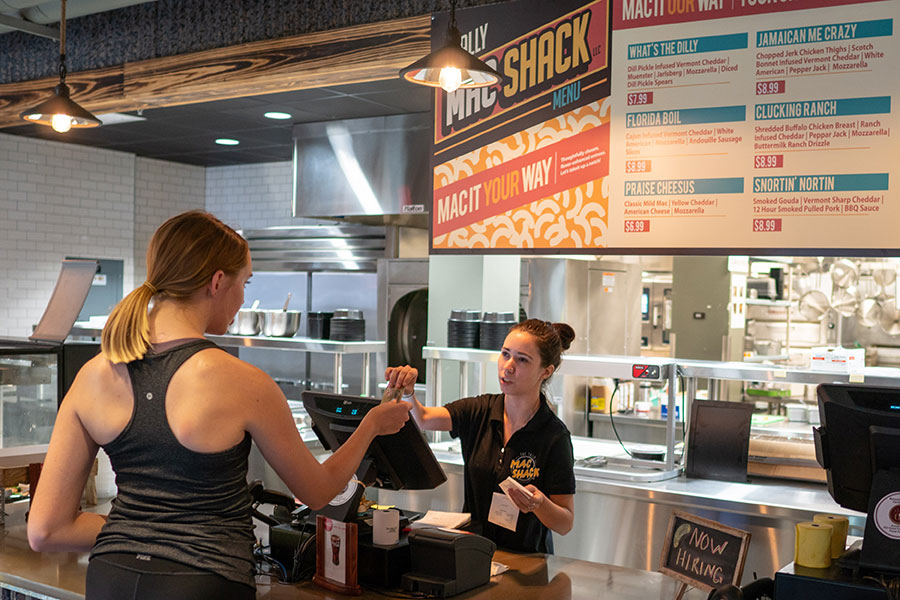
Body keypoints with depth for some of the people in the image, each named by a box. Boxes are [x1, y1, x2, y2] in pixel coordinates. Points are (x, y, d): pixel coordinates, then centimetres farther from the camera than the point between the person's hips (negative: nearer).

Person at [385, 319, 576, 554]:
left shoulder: (554, 436, -11)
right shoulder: (480, 411, 3)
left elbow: (566, 524, -8)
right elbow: (422, 418, -10)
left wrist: (539, 504, -28)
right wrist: (406, 392, -31)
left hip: (524, 559, -4)